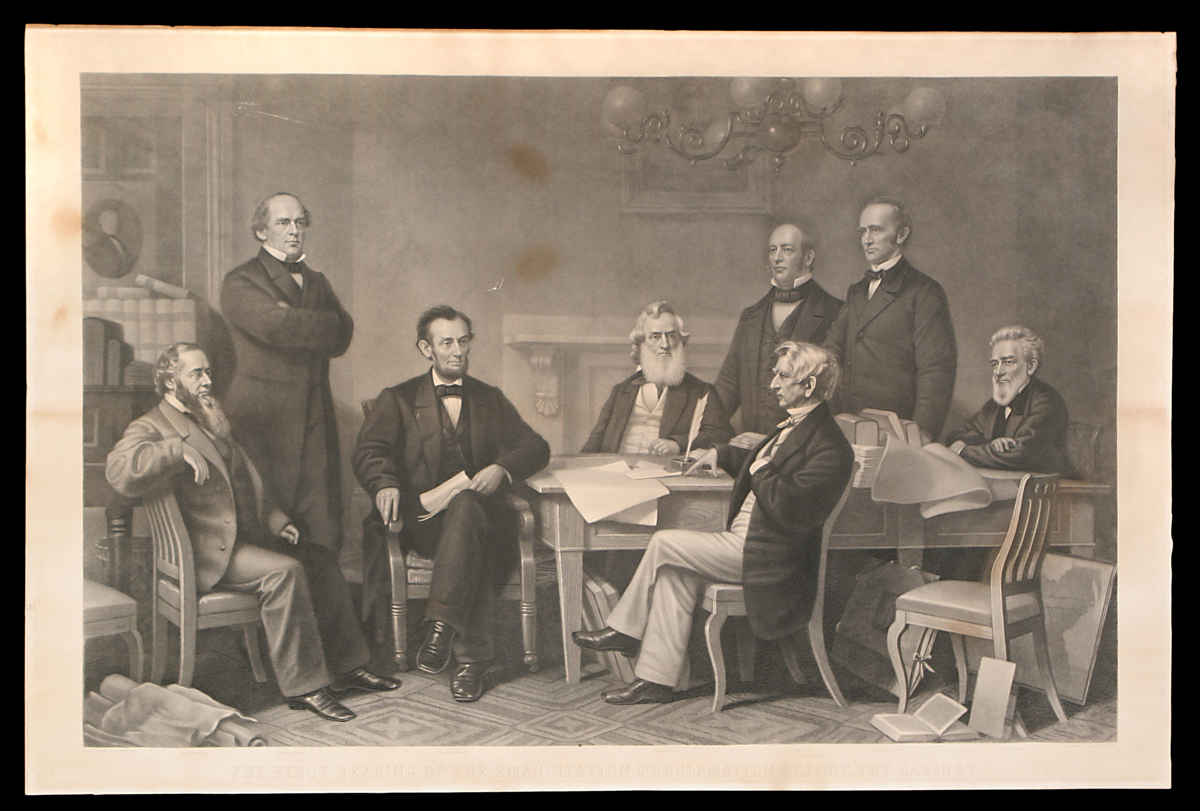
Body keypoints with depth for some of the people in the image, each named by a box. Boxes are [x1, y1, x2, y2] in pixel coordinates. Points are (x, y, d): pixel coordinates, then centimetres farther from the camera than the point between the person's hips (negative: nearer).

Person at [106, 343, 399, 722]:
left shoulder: (213, 422, 23)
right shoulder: (150, 428, -5)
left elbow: (248, 481, 27)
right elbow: (119, 472, -27)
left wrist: (277, 521, 13)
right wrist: (179, 450, -31)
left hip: (246, 535, 9)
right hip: (206, 552, -9)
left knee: (320, 560, 0)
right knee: (284, 571, -28)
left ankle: (347, 665, 7)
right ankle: (303, 686, -24)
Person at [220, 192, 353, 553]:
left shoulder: (317, 282, 23)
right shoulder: (241, 283, 3)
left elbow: (342, 338, 8)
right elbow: (276, 327, -15)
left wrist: (296, 323, -7)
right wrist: (323, 324, -2)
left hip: (315, 417, 5)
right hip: (264, 417, -5)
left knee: (325, 534, -2)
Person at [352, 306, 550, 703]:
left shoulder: (491, 400, 22)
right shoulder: (398, 399, 14)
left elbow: (535, 447, 12)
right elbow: (370, 451, -3)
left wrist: (501, 468, -10)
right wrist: (384, 484, -27)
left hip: (482, 514, 2)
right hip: (423, 520, -1)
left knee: (465, 505, -35)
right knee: (472, 550, -35)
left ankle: (440, 626, -41)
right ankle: (471, 655, -35)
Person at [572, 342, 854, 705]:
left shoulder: (830, 447, -19)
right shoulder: (795, 424, 14)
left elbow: (795, 511, -29)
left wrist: (760, 471, -15)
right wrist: (721, 454, 23)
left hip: (764, 556, -10)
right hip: (746, 540, 10)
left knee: (664, 544, -9)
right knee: (675, 574, 1)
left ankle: (625, 631, 9)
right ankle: (656, 679, 4)